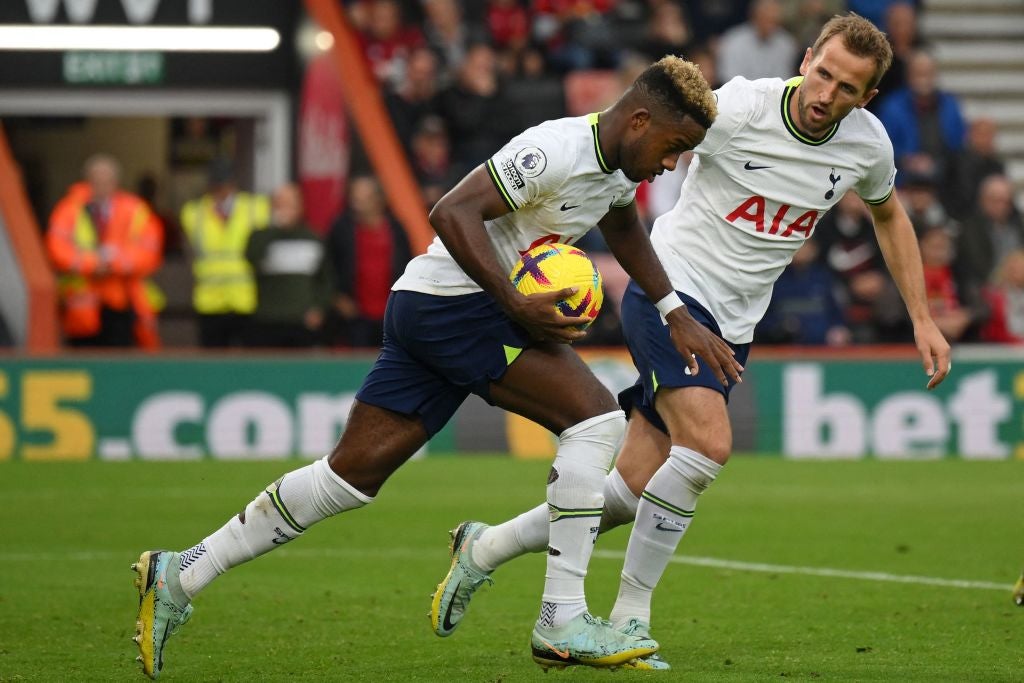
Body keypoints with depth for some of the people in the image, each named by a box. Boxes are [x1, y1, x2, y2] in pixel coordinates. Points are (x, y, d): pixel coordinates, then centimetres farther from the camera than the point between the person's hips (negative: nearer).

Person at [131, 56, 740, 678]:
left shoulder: (621, 164, 13)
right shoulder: (555, 151, -18)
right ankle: (563, 625, -13)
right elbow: (452, 213, -25)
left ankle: (180, 576, 8)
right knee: (596, 418, -13)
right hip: (459, 300, -10)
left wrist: (678, 316, 34)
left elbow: (626, 229, 36)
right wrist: (518, 306, -27)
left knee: (355, 471, 6)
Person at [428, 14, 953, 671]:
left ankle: (486, 548, 22)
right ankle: (629, 617, -13)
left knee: (633, 493, 1)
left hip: (732, 327, 6)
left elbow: (889, 214, 20)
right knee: (707, 444, -28)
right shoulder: (738, 108, -19)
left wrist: (924, 319, 17)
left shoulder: (867, 143, -1)